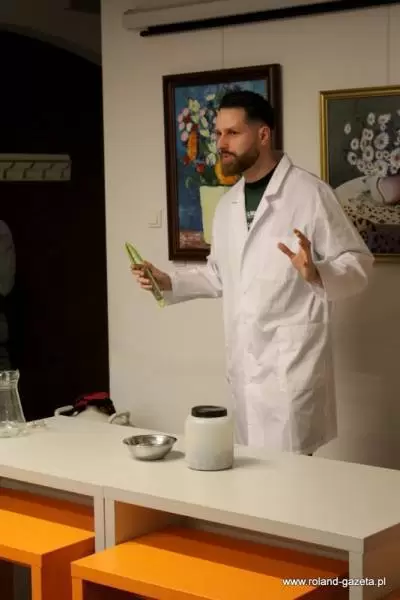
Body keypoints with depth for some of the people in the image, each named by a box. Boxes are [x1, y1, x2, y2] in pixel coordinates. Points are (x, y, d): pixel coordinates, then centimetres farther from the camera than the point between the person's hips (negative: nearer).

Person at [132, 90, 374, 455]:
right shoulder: (227, 205, 14)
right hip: (243, 360, 7)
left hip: (292, 358, -7)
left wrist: (316, 274, -28)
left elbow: (359, 264, -9)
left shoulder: (310, 193, -8)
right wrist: (169, 282, 10)